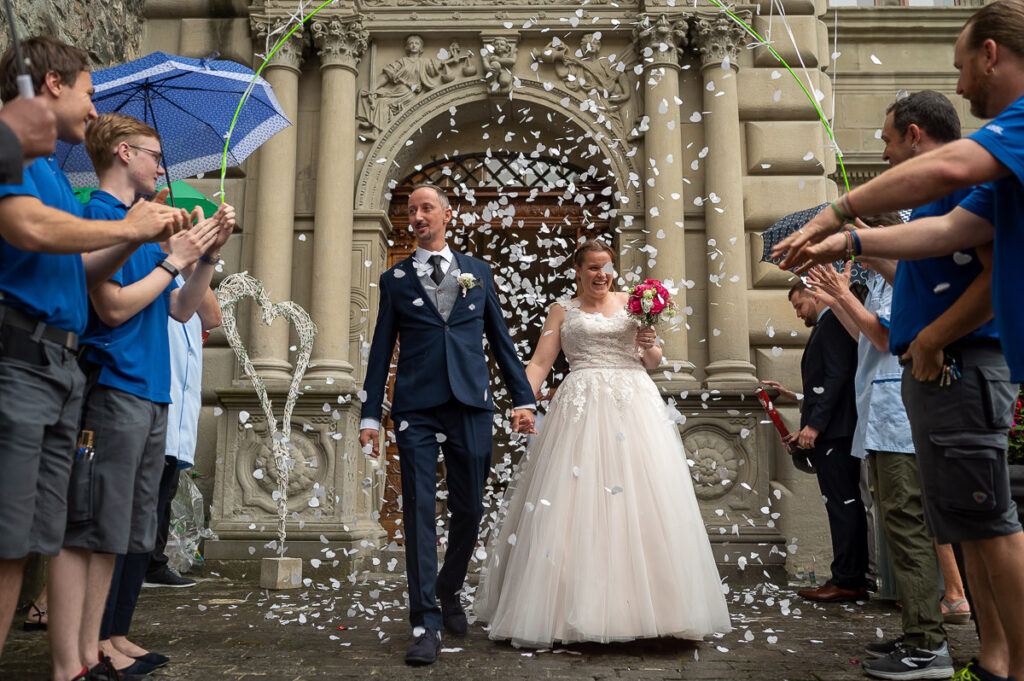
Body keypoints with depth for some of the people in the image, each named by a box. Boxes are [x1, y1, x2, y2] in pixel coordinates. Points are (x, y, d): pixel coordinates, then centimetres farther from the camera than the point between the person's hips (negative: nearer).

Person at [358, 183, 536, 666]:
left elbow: (500, 339, 14)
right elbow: (381, 351, 8)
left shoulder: (477, 272, 13)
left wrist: (523, 398, 8)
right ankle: (426, 624, 3)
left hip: (470, 407, 2)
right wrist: (370, 415, 3)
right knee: (419, 511, -4)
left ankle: (449, 593, 33)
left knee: (468, 510, 8)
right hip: (416, 409, -1)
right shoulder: (395, 279, 10)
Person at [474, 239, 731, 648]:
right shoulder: (563, 311, 13)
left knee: (640, 502, -4)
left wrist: (650, 347, -3)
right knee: (575, 503, -8)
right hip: (582, 407, -2)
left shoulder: (631, 303, 18)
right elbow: (540, 363, 5)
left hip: (635, 404, 2)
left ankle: (645, 606, 4)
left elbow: (653, 362, 20)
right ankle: (575, 610, -2)